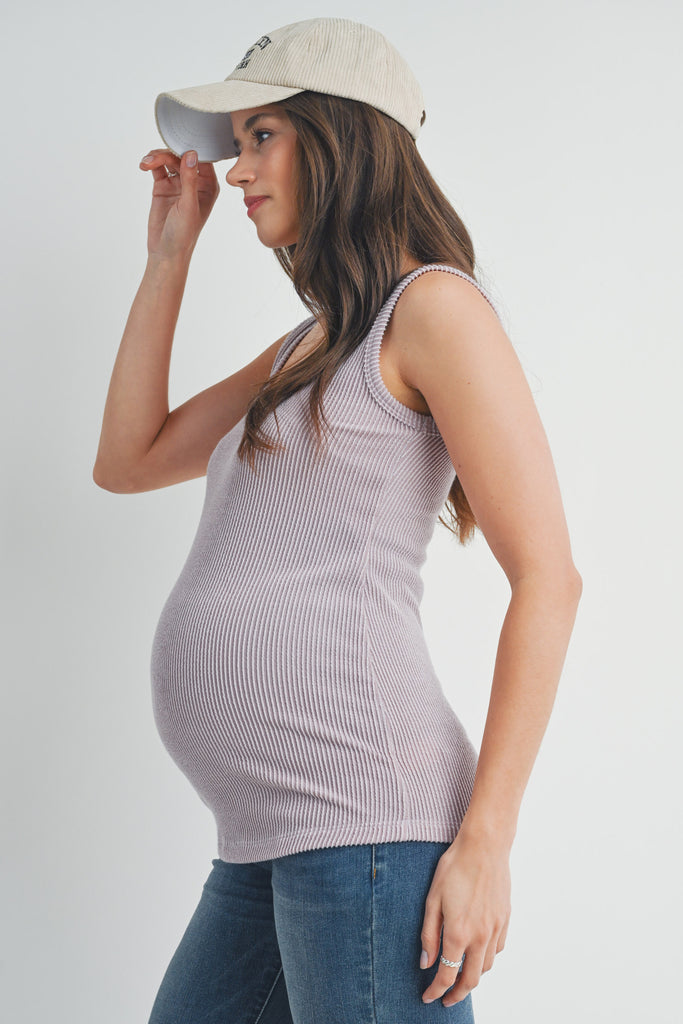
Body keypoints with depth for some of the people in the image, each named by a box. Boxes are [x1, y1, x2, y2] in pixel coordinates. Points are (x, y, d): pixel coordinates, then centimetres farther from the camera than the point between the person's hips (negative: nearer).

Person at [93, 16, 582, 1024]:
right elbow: (128, 460, 25)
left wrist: (485, 837, -16)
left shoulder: (432, 306, -3)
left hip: (362, 817, -9)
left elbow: (548, 576, -10)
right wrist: (169, 253, 21)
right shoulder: (303, 350, 23)